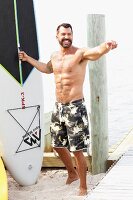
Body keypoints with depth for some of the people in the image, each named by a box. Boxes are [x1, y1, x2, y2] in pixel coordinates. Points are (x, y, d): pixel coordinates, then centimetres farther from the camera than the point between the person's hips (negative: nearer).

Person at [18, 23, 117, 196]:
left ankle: (83, 188, 14)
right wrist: (28, 59, 38)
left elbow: (96, 52, -36)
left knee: (77, 150, -3)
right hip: (58, 107, 7)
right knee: (58, 145, 20)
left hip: (75, 107, -7)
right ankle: (72, 173, 44)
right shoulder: (55, 56, 9)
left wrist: (106, 47, -58)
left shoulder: (80, 53, -13)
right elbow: (47, 68, 33)